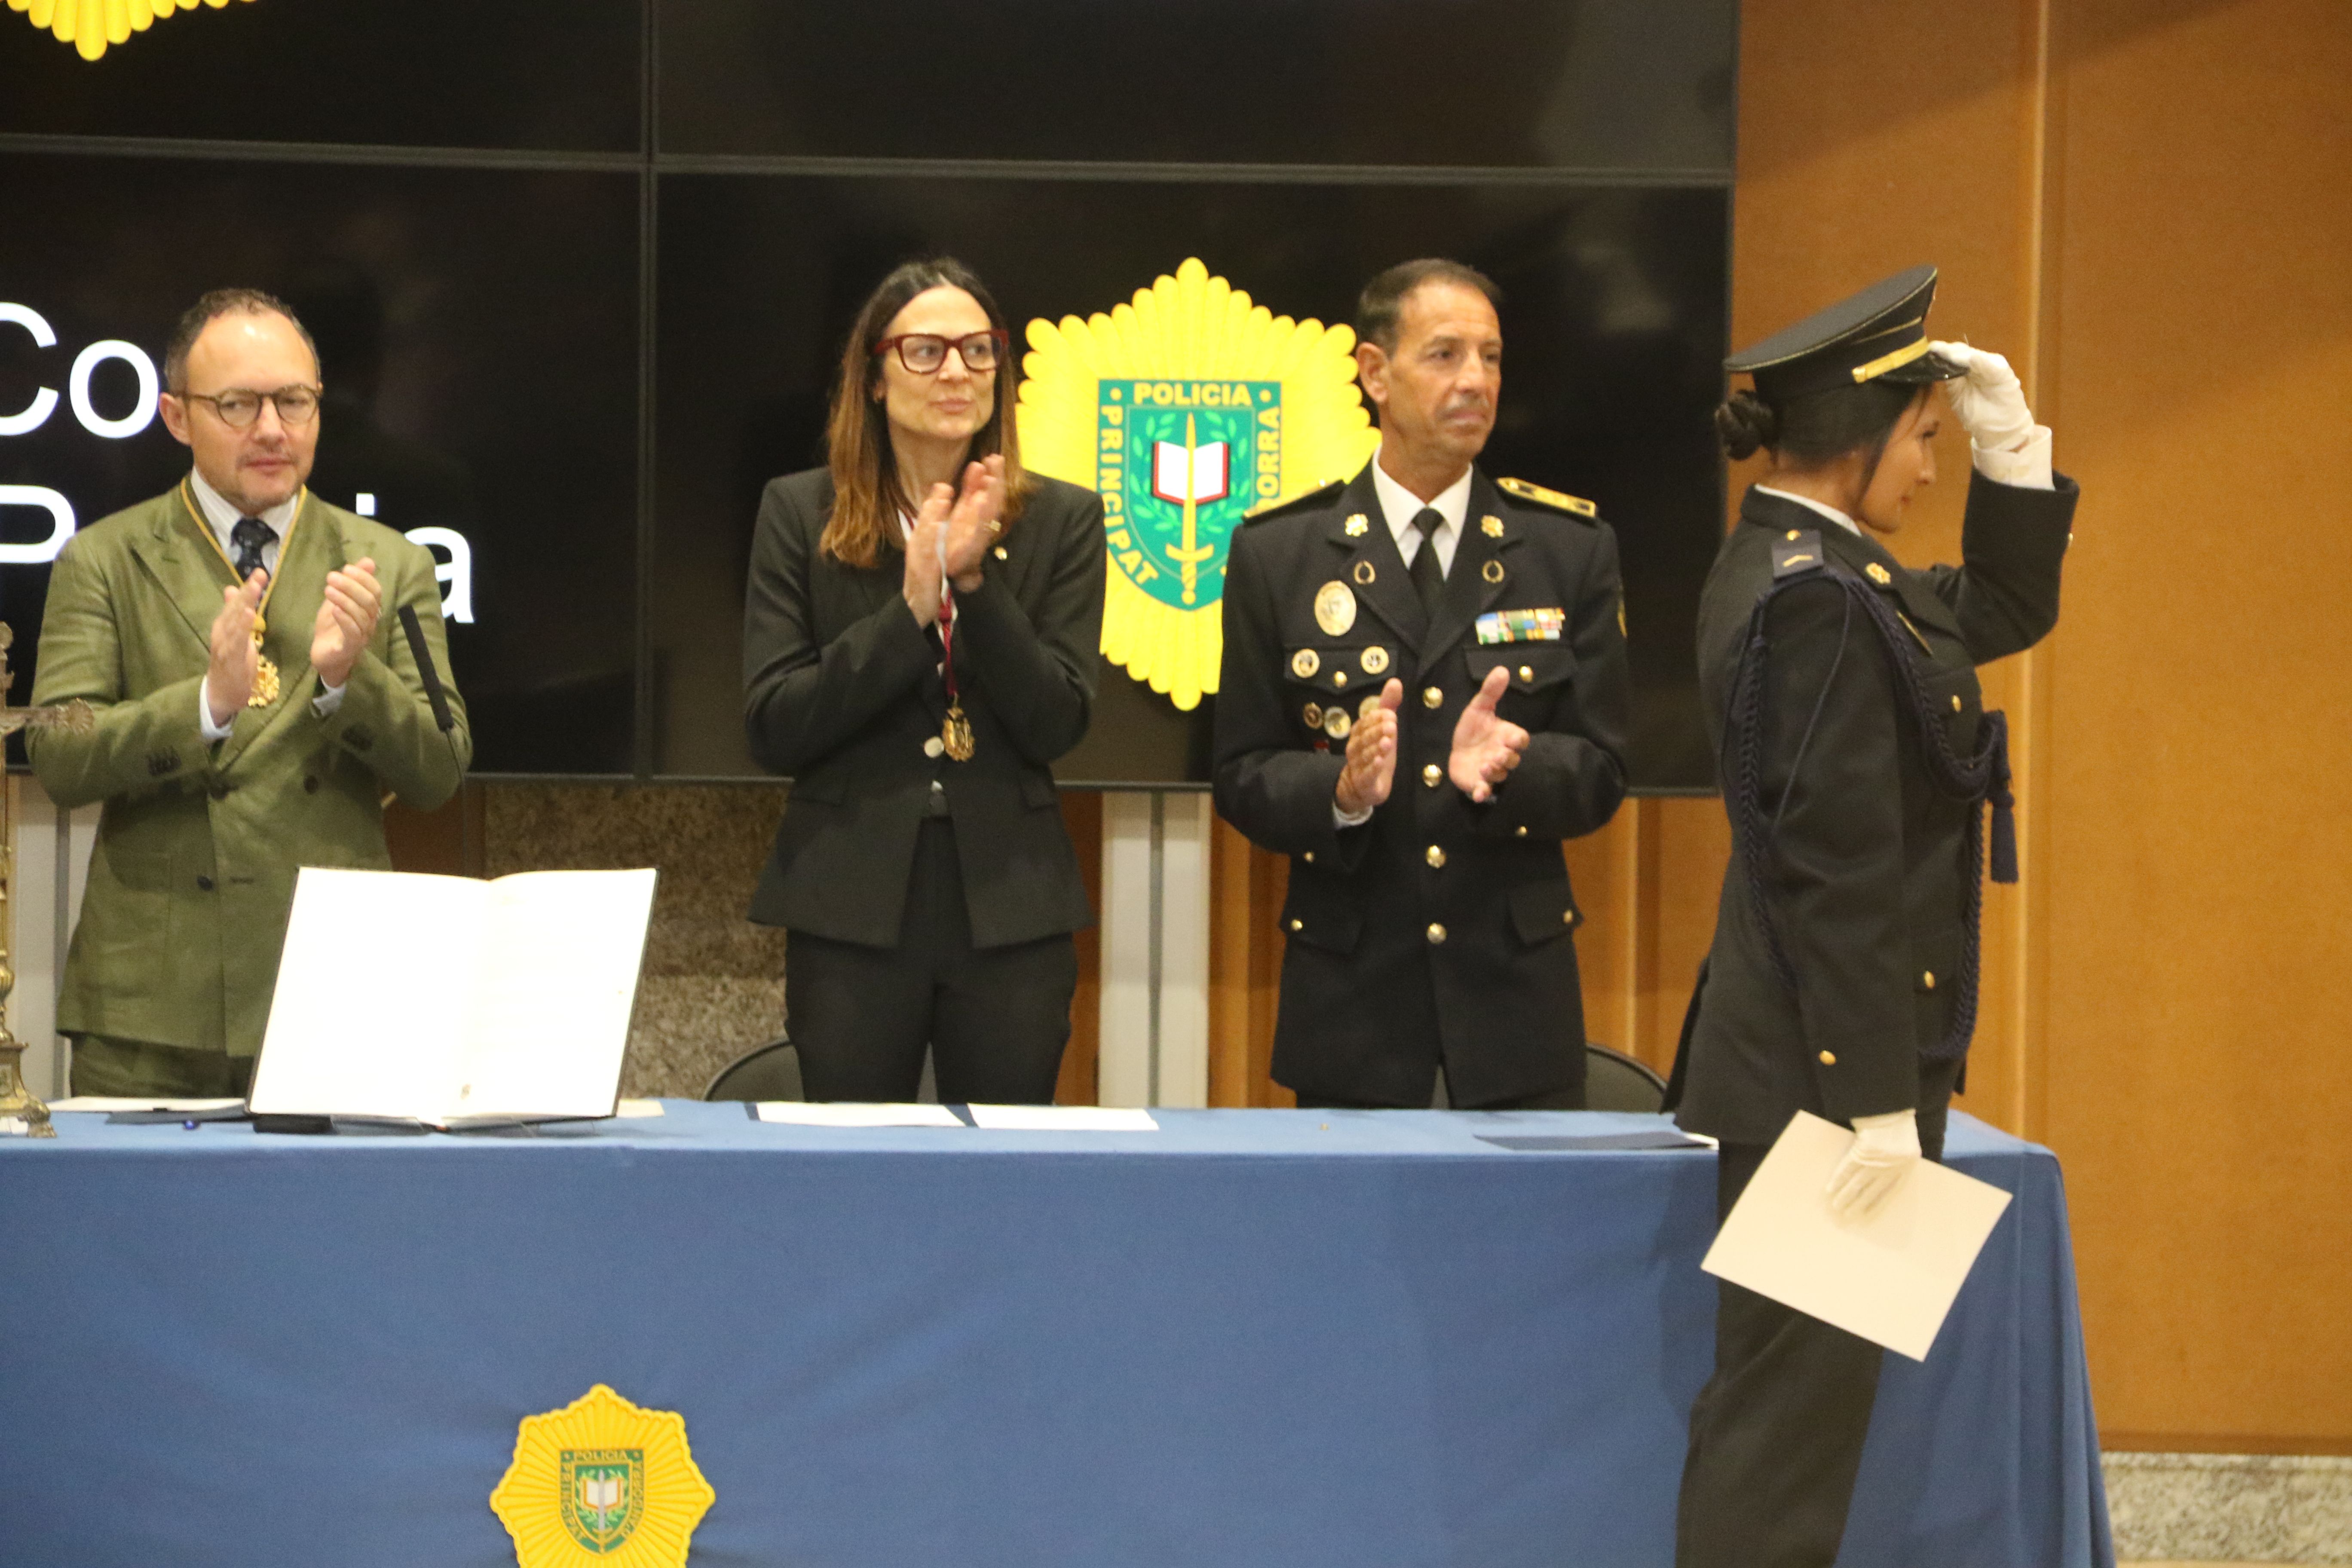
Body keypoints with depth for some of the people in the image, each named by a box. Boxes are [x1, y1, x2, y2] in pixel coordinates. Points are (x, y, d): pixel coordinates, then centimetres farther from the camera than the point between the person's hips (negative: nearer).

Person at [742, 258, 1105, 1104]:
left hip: (1011, 911, 1)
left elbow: (1056, 724, -3)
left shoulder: (1062, 520, 6)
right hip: (852, 911, -1)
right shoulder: (799, 513, 4)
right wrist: (911, 606, -14)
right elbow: (771, 730, -4)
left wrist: (976, 580, -14)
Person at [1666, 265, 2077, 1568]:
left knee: (1797, 1389, 15)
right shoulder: (1819, 599, -19)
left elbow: (2005, 610, 22)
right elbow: (1840, 866, -22)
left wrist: (2010, 444, 9)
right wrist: (1881, 1102, -21)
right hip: (1822, 1070, -10)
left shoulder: (1790, 565, 11)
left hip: (1805, 1066, 10)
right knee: (1796, 1394, -4)